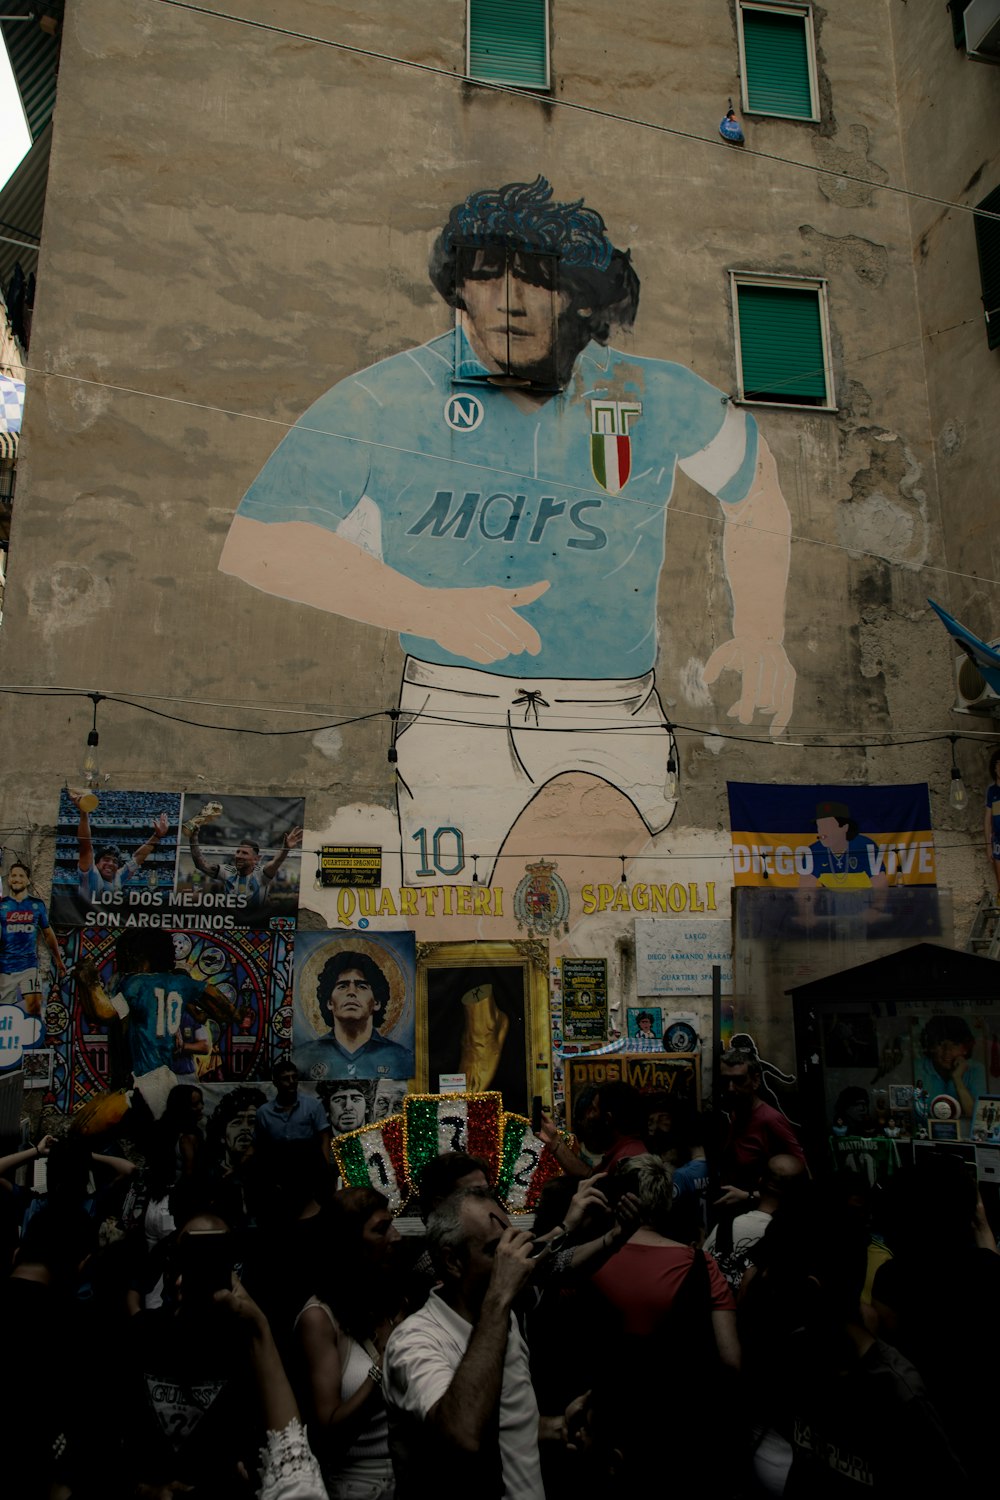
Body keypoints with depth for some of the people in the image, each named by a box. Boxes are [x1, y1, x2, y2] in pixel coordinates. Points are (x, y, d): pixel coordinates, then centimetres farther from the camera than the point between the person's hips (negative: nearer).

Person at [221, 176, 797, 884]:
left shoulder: (655, 399, 4)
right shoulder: (384, 403, -2)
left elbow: (756, 489, 23)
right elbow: (255, 545, -3)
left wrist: (761, 636, 11)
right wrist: (432, 609, -13)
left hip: (616, 730, 2)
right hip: (457, 722, -1)